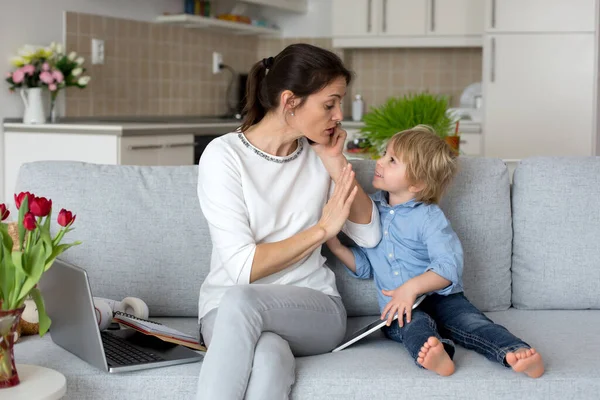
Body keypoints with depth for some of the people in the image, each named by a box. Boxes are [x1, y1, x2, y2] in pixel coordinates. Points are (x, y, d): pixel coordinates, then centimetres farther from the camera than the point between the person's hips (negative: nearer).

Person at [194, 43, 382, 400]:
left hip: (314, 308, 3)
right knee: (269, 356, -39)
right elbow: (243, 268, -16)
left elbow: (370, 235, 5)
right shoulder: (224, 154, -9)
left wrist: (336, 165, -3)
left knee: (240, 301, -34)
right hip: (228, 311, -2)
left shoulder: (320, 154, 6)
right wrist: (322, 228, -13)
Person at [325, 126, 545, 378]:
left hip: (439, 298, -1)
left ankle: (516, 353, -51)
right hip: (397, 308, 1)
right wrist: (335, 246, 4)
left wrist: (412, 286, -27)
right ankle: (435, 356, -65)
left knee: (469, 319, -30)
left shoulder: (429, 217, -3)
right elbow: (363, 266, 21)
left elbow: (449, 267, -15)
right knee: (415, 323, -33)